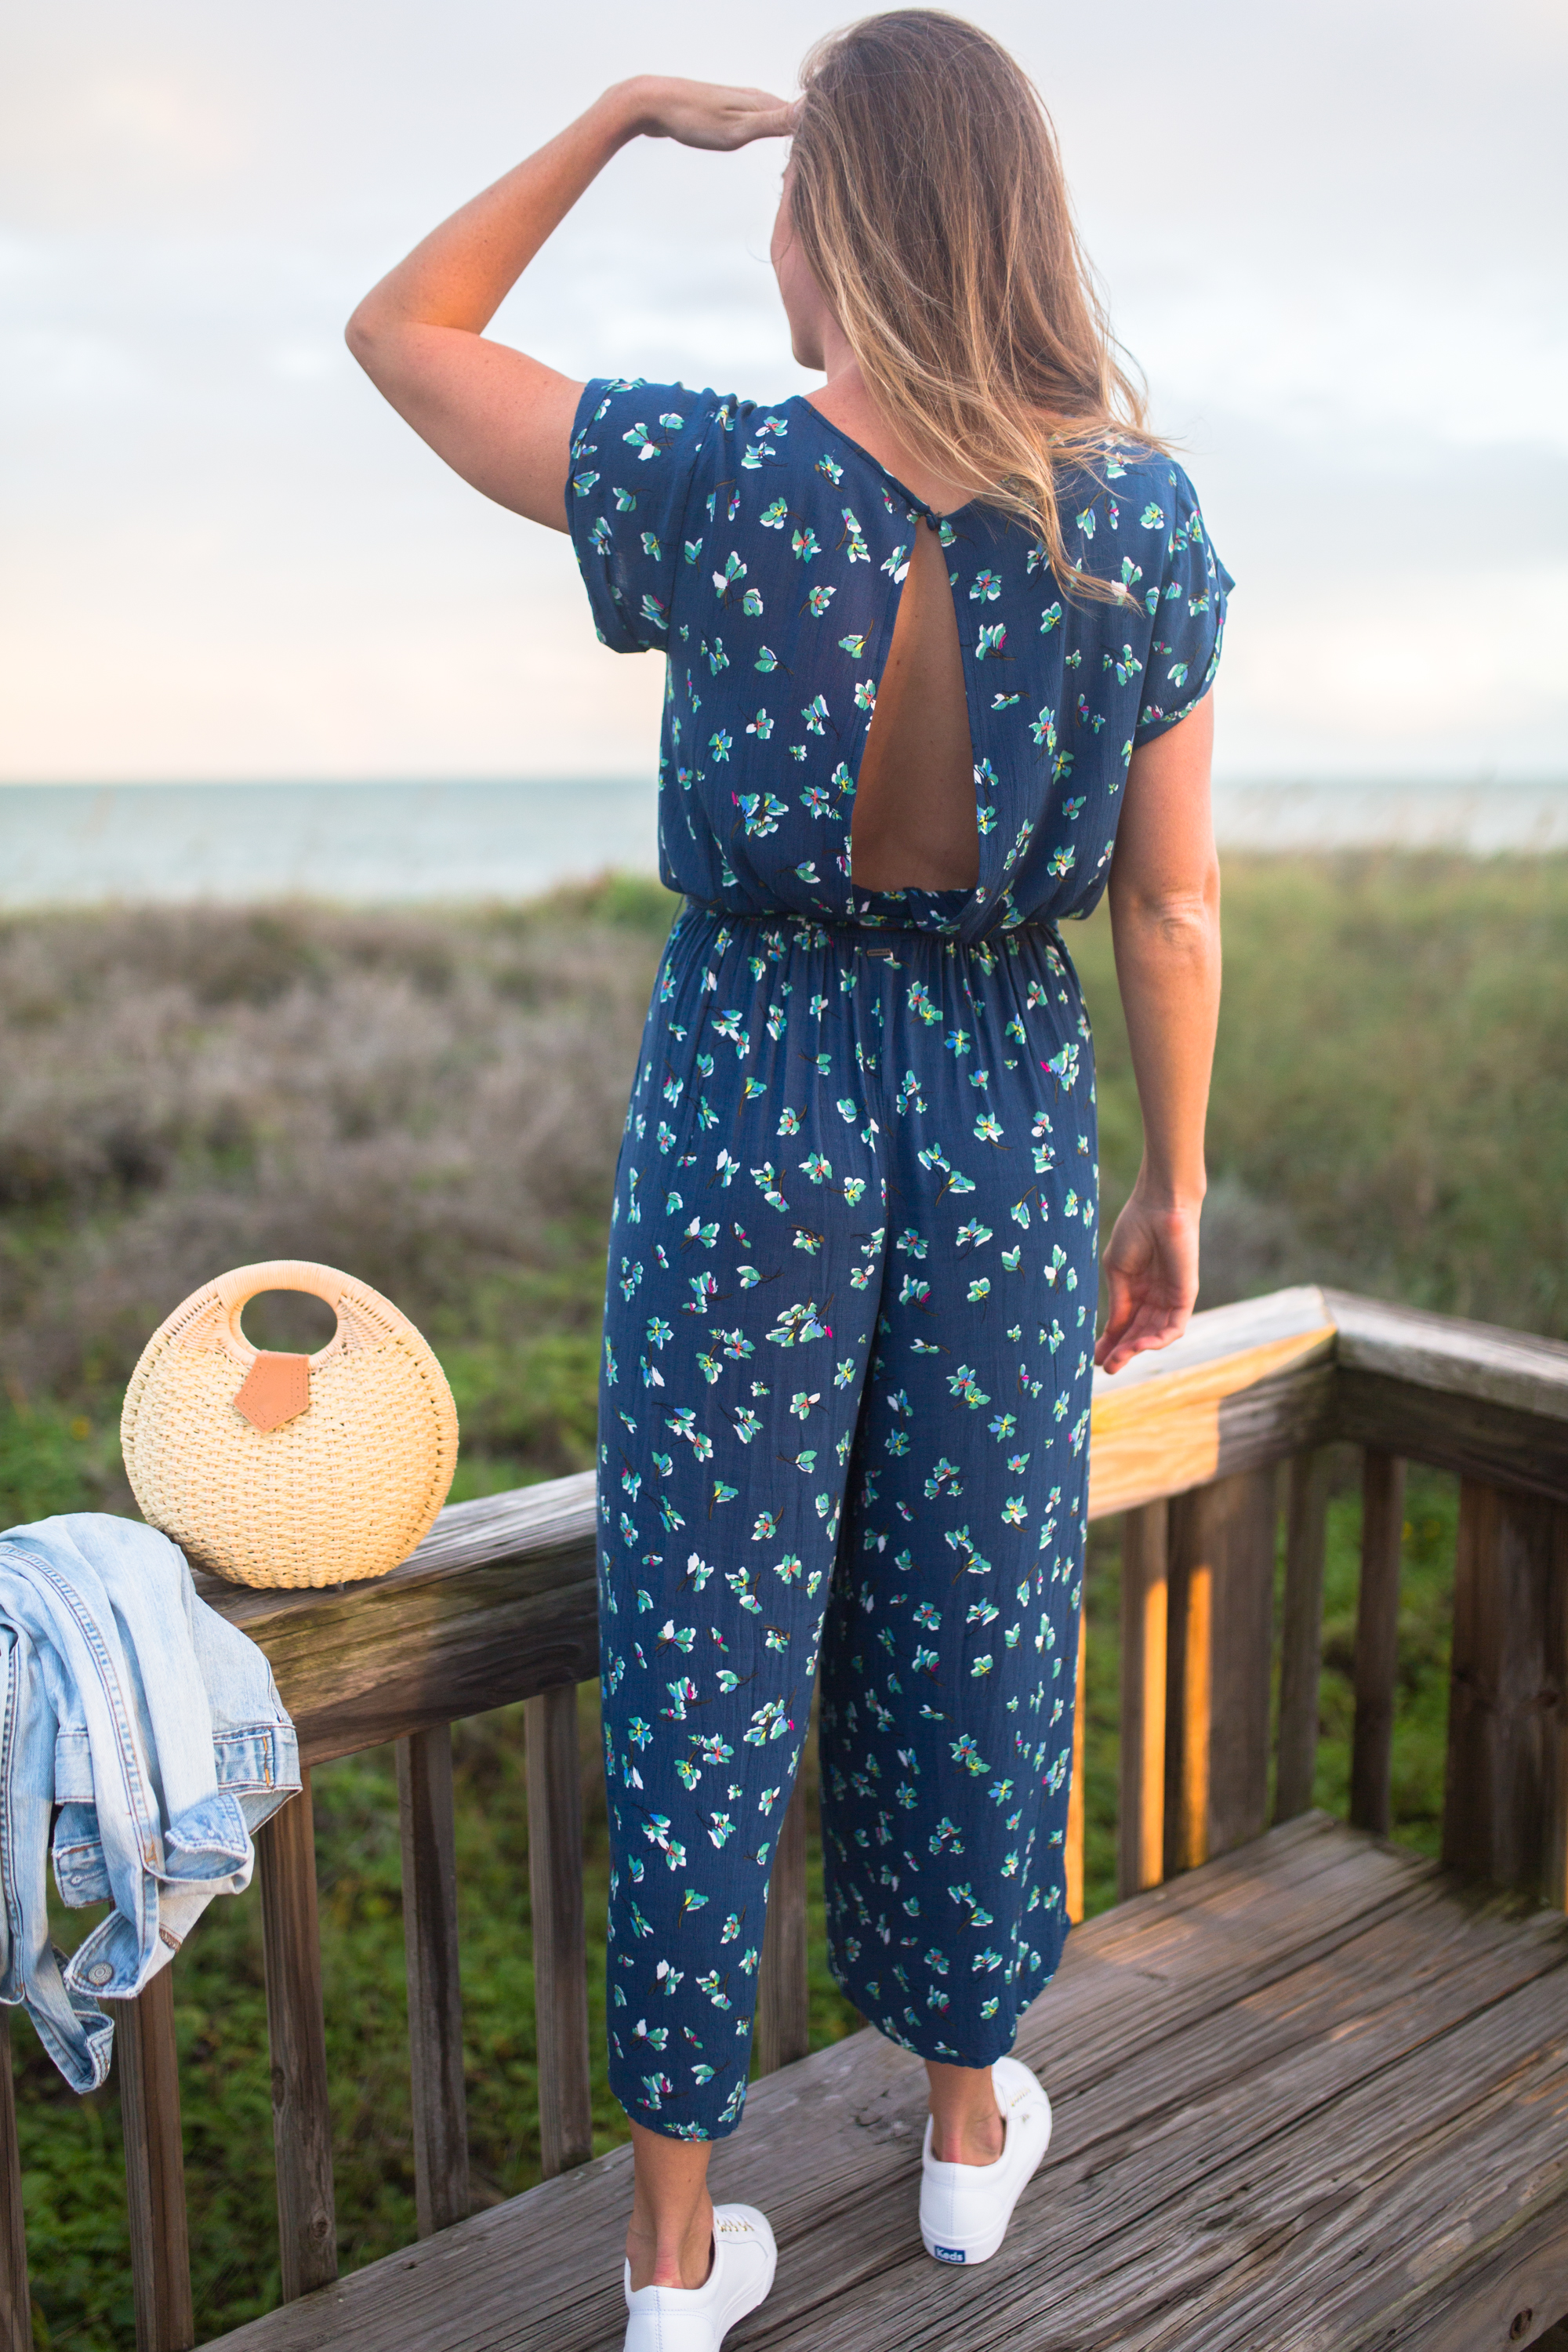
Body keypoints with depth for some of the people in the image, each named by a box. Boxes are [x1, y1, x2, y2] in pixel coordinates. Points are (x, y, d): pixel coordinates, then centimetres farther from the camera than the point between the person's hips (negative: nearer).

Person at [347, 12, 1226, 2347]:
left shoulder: (713, 481, -13)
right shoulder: (1147, 524, -6)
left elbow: (400, 332, 3)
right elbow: (1174, 906, -2)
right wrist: (1177, 1189, 9)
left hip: (745, 1090, -2)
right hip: (1005, 1113, 3)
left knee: (706, 1654, 9)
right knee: (971, 1638, 18)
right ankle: (972, 2121, 40)